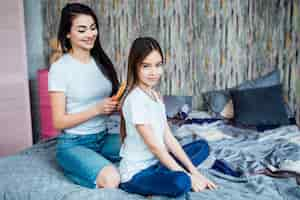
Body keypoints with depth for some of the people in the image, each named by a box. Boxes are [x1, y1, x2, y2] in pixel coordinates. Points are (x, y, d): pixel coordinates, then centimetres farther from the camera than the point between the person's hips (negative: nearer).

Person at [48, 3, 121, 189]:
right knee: (111, 179, -29)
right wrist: (96, 109, -23)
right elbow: (59, 122, -13)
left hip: (103, 138, 6)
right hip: (73, 144, -6)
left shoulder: (101, 61, 5)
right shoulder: (60, 68, -13)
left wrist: (118, 104, -10)